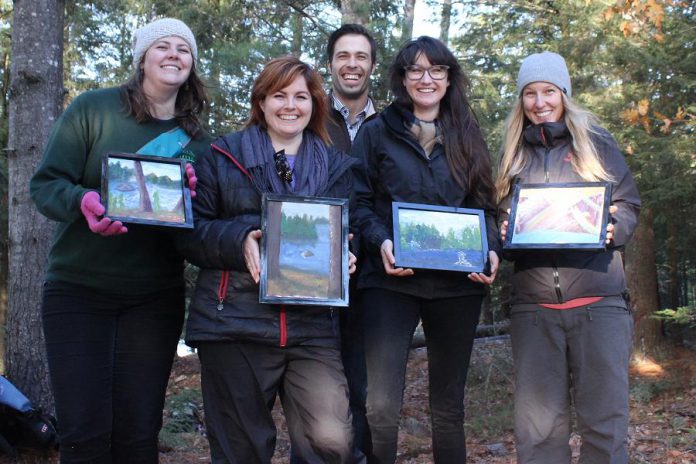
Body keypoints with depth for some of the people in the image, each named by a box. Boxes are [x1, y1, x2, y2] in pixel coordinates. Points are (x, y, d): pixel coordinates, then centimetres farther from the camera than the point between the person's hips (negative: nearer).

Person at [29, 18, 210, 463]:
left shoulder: (197, 139, 7)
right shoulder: (93, 108, -2)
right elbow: (45, 182, -6)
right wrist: (83, 201, -27)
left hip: (155, 299, 3)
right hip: (78, 290, -2)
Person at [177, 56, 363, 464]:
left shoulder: (337, 167, 14)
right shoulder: (223, 157, 7)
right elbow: (191, 230, 2)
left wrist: (345, 259, -7)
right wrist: (239, 241, -16)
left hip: (314, 327, 2)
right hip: (234, 323, -1)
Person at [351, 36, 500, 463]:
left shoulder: (468, 136, 14)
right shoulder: (377, 133, 6)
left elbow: (485, 206, 13)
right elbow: (358, 202, 1)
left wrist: (491, 252, -6)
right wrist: (381, 242, -18)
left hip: (457, 282, 3)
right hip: (391, 280, -2)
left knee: (449, 404, 11)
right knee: (382, 405, -10)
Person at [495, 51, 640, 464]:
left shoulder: (597, 143, 8)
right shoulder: (514, 154, 15)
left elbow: (629, 205, 8)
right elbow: (500, 217, 17)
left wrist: (611, 229, -13)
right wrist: (505, 234, -5)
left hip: (599, 301, -2)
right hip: (534, 305, 2)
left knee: (604, 418, 0)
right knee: (538, 424, 4)